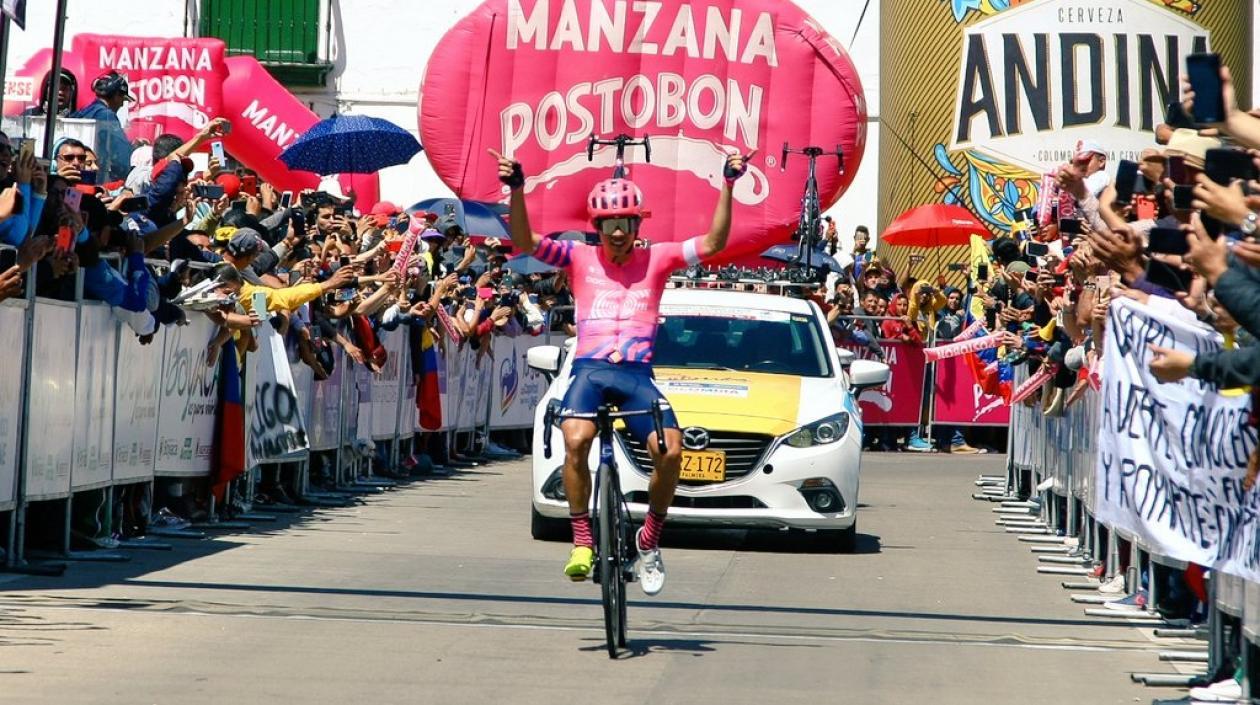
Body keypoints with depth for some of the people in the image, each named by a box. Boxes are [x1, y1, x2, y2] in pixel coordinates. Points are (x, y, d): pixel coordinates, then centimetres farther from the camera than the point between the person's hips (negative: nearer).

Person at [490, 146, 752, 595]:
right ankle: (582, 540, -15)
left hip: (637, 374, 1)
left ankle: (650, 540, 3)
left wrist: (728, 186, -10)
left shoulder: (656, 259, 9)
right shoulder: (580, 259, 8)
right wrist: (517, 191, -19)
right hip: (589, 368, -1)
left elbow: (713, 243, -1)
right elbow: (525, 243, -5)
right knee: (576, 442, -30)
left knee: (670, 451, -21)